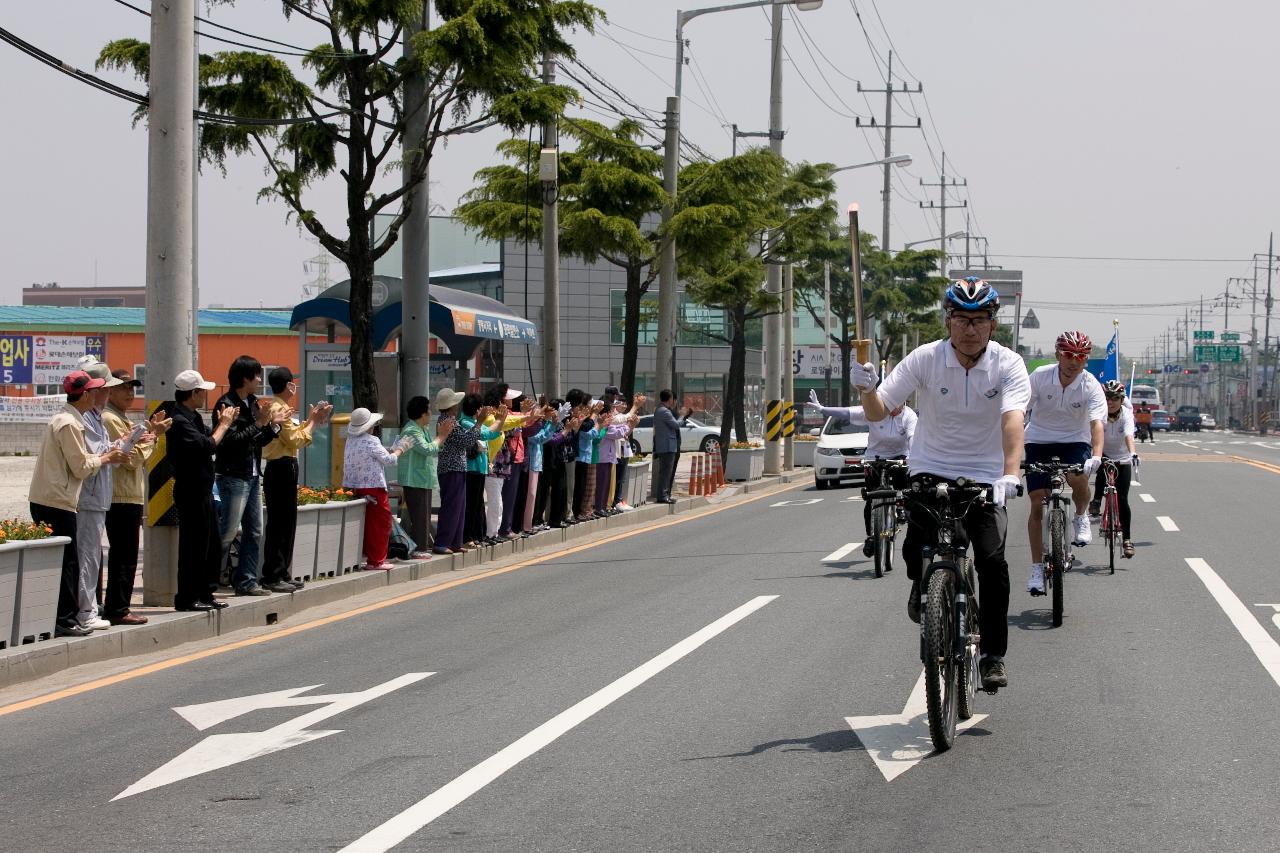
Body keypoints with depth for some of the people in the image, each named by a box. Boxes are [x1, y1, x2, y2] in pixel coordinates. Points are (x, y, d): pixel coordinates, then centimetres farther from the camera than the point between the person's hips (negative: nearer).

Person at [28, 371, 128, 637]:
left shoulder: (62, 419, 17)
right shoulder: (69, 424, -15)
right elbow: (81, 467, -14)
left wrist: (102, 456, 12)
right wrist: (105, 459, 1)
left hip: (44, 500, 10)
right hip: (57, 502, -10)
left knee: (67, 562, 12)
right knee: (66, 562, -5)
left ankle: (65, 617, 16)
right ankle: (64, 620, -3)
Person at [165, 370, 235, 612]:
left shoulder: (192, 417, 16)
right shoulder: (179, 420, -16)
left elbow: (209, 440, 15)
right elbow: (207, 446, -23)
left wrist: (223, 423, 2)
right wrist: (223, 425, -10)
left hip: (203, 490, 10)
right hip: (190, 490, -10)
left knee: (213, 545, 14)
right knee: (194, 546, -5)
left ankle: (205, 594, 21)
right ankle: (186, 598, 1)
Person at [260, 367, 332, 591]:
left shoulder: (278, 407, 17)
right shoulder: (280, 409, -15)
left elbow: (293, 436, 20)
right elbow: (296, 440, -18)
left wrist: (310, 421, 15)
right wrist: (313, 422, -7)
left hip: (282, 469, 11)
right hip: (281, 469, -11)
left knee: (287, 522, 14)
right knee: (279, 524, -8)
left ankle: (282, 574, 19)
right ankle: (272, 577, -7)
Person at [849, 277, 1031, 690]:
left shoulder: (1008, 365, -12)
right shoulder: (924, 359, -10)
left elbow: (1013, 418, -29)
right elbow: (878, 412, -10)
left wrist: (1010, 474, -45)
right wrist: (866, 389, -34)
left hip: (984, 475, 0)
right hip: (930, 469, 0)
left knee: (992, 561, -13)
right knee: (917, 547, -21)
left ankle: (993, 655, 3)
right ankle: (922, 588, 17)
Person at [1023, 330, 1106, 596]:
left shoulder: (1091, 386, -17)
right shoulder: (1040, 377, -15)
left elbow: (1097, 423, -29)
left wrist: (1096, 456, -46)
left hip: (1075, 440, -1)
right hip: (1039, 439, 1)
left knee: (1079, 479, -32)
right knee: (1038, 504, -6)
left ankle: (1081, 517, 2)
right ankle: (1037, 569, 2)